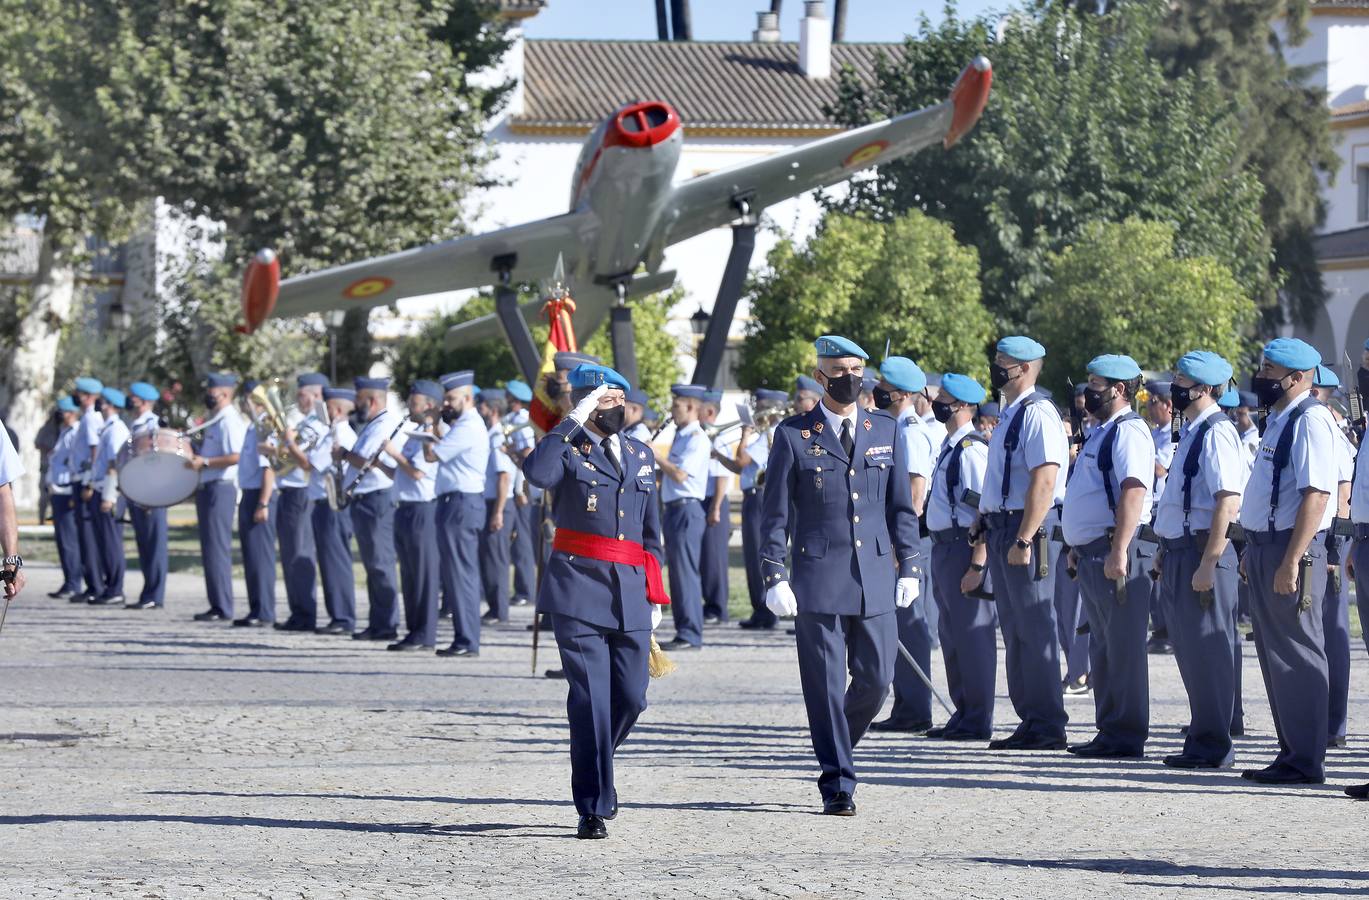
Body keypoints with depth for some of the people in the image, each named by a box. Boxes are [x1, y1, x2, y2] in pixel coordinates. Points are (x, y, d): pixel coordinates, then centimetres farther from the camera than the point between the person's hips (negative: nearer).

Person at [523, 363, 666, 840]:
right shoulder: (568, 450, 0)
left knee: (631, 697, 3)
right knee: (589, 700, -7)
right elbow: (537, 472, -26)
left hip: (630, 591, 5)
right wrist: (574, 422, -20)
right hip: (579, 589, -5)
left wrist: (654, 594, 16)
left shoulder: (641, 455, 16)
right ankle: (593, 809, -1)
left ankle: (596, 769, 32)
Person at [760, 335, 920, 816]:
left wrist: (909, 566, 6)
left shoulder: (886, 430, 10)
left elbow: (901, 505, 13)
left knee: (876, 680, 3)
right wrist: (775, 577, -6)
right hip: (818, 578, -3)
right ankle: (837, 783, 4)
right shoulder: (794, 435, 1)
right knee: (825, 685, -2)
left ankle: (836, 750, 28)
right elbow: (775, 513, 1)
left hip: (875, 578, 3)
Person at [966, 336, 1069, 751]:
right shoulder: (1010, 414, 17)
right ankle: (1030, 721, 19)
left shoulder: (1037, 414, -14)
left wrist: (1023, 540, -25)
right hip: (1001, 528, 10)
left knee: (1034, 628, -6)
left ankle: (1047, 726, -3)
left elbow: (1044, 482, -22)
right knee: (1014, 629, 13)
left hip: (1028, 530, -10)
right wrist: (985, 523, 22)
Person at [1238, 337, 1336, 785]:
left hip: (1293, 549, -10)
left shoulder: (1310, 420, -14)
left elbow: (1316, 494, -22)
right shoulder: (1278, 419, 16)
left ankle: (1305, 761, -3)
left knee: (1296, 656, -6)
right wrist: (1255, 549, 20)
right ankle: (1292, 752, 20)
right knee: (1274, 654, 13)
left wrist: (1291, 561, -25)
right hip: (1267, 546, 10)